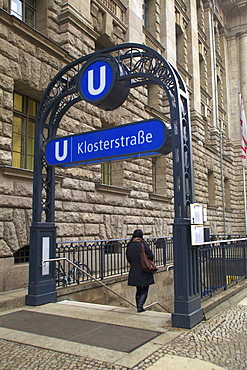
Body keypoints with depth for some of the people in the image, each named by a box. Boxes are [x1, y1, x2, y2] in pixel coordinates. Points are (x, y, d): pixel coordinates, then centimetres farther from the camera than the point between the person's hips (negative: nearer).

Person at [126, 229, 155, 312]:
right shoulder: (143, 245, -11)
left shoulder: (129, 246, 2)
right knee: (145, 290, 7)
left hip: (134, 272, 4)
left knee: (138, 290, 17)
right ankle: (140, 305, -9)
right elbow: (151, 256, -11)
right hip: (145, 272, -4)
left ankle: (139, 307, 21)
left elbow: (128, 259, 9)